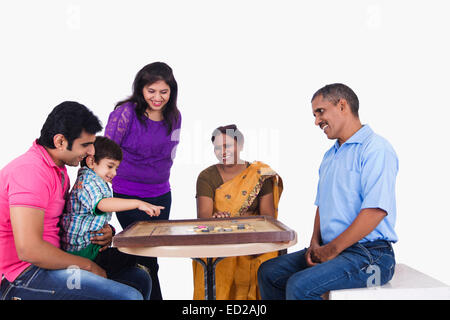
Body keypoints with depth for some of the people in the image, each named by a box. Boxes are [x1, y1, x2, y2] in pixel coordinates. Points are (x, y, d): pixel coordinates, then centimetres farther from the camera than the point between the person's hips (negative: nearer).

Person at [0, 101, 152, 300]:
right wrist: (88, 266, -15)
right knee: (130, 296, -25)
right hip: (23, 275, -10)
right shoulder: (30, 170, -21)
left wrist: (103, 231, 2)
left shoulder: (59, 170, 12)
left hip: (47, 261, 10)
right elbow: (28, 250, -28)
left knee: (140, 279, 11)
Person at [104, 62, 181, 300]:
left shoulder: (174, 116, 3)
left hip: (161, 195, 5)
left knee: (150, 254, 15)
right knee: (146, 262, -1)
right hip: (128, 196, -5)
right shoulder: (125, 113, -14)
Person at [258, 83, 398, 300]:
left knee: (300, 286, -28)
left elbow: (375, 210, -22)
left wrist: (332, 249, -17)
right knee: (268, 272, 2)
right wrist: (315, 243, 4)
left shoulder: (375, 148, -12)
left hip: (369, 255, -9)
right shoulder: (329, 156, 19)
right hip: (330, 250, 9)